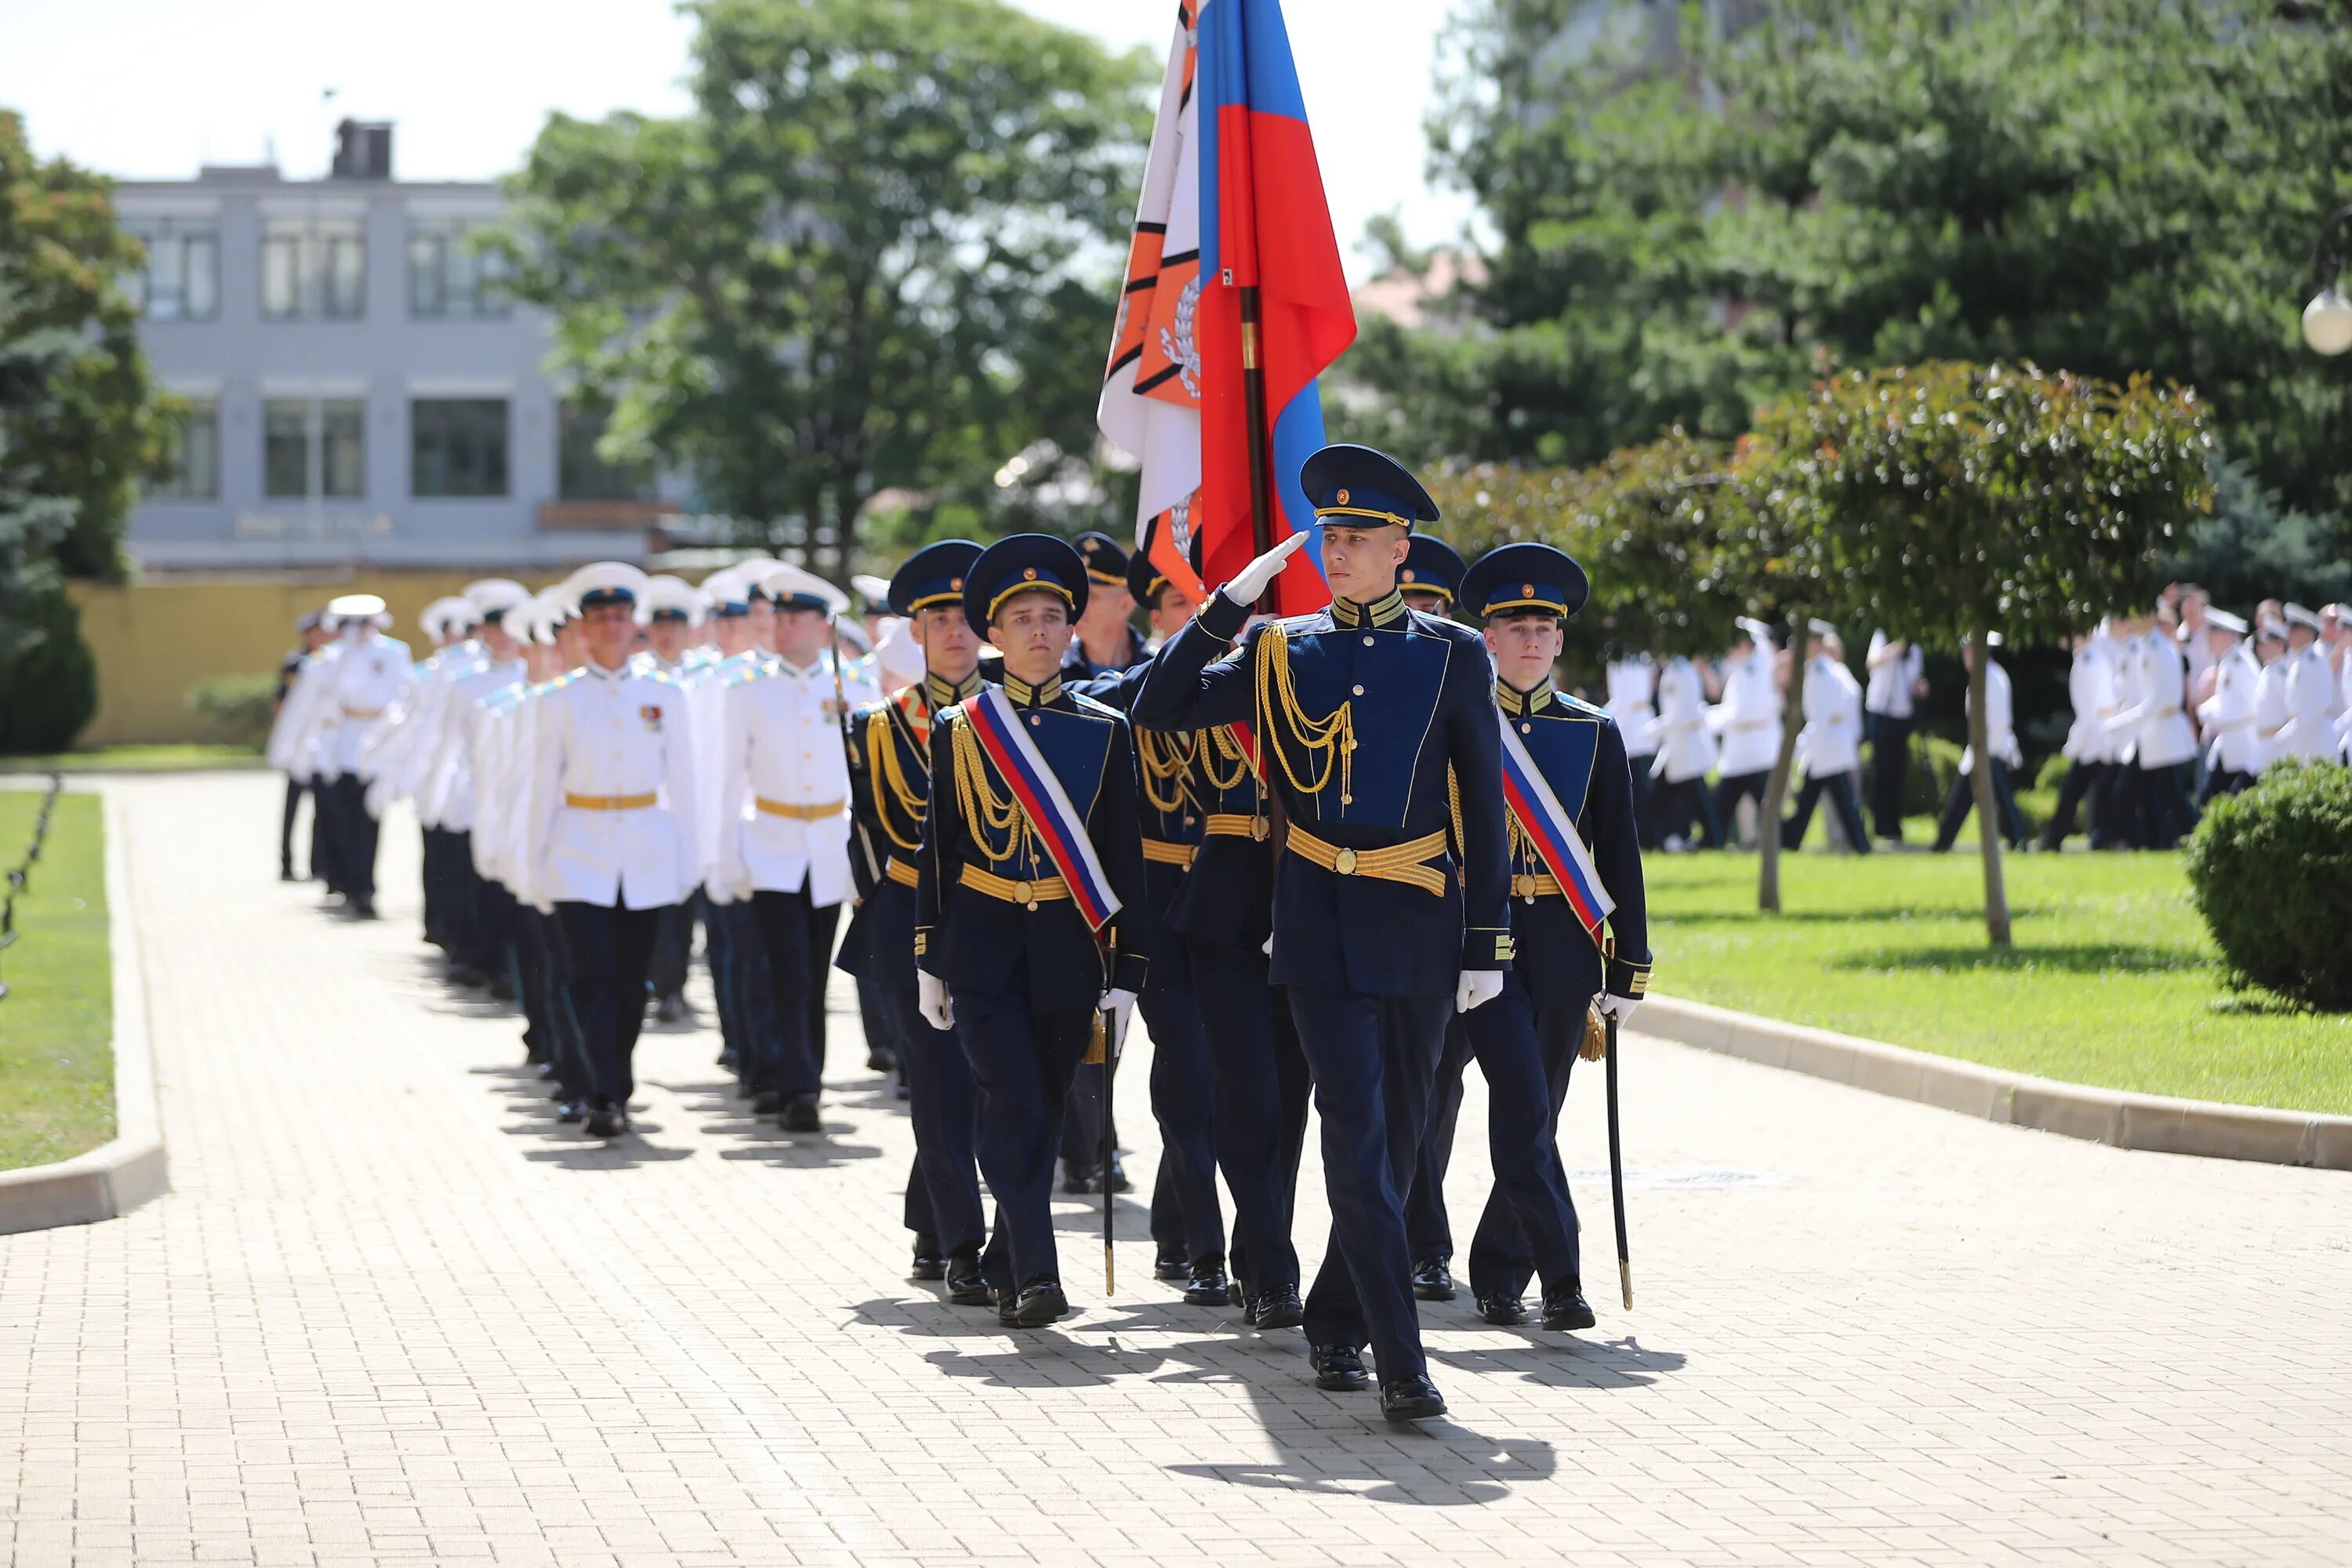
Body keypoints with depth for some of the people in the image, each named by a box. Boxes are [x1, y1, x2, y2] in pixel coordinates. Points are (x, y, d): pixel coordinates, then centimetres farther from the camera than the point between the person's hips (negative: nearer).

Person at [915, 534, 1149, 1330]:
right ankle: (1036, 1275, -19)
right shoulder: (959, 728, 3)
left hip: (1068, 947, 1)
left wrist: (1125, 971, -1)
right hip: (983, 944, -1)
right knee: (1014, 1105, -14)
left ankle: (1007, 1266, 23)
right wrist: (929, 960, 5)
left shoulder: (1105, 732, 4)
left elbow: (1124, 857, 4)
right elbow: (937, 848, 7)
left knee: (1043, 1111, 7)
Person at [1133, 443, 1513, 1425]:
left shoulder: (1453, 656, 4)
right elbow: (1160, 710, 1)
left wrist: (1487, 942, 0)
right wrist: (1230, 602, -5)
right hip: (1319, 920, -1)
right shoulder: (1280, 652, 6)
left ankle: (1335, 1323, 27)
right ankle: (1401, 1361, -14)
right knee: (1356, 1132, -10)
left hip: (1418, 921, 1)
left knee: (1399, 1134, 8)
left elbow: (1484, 809, 4)